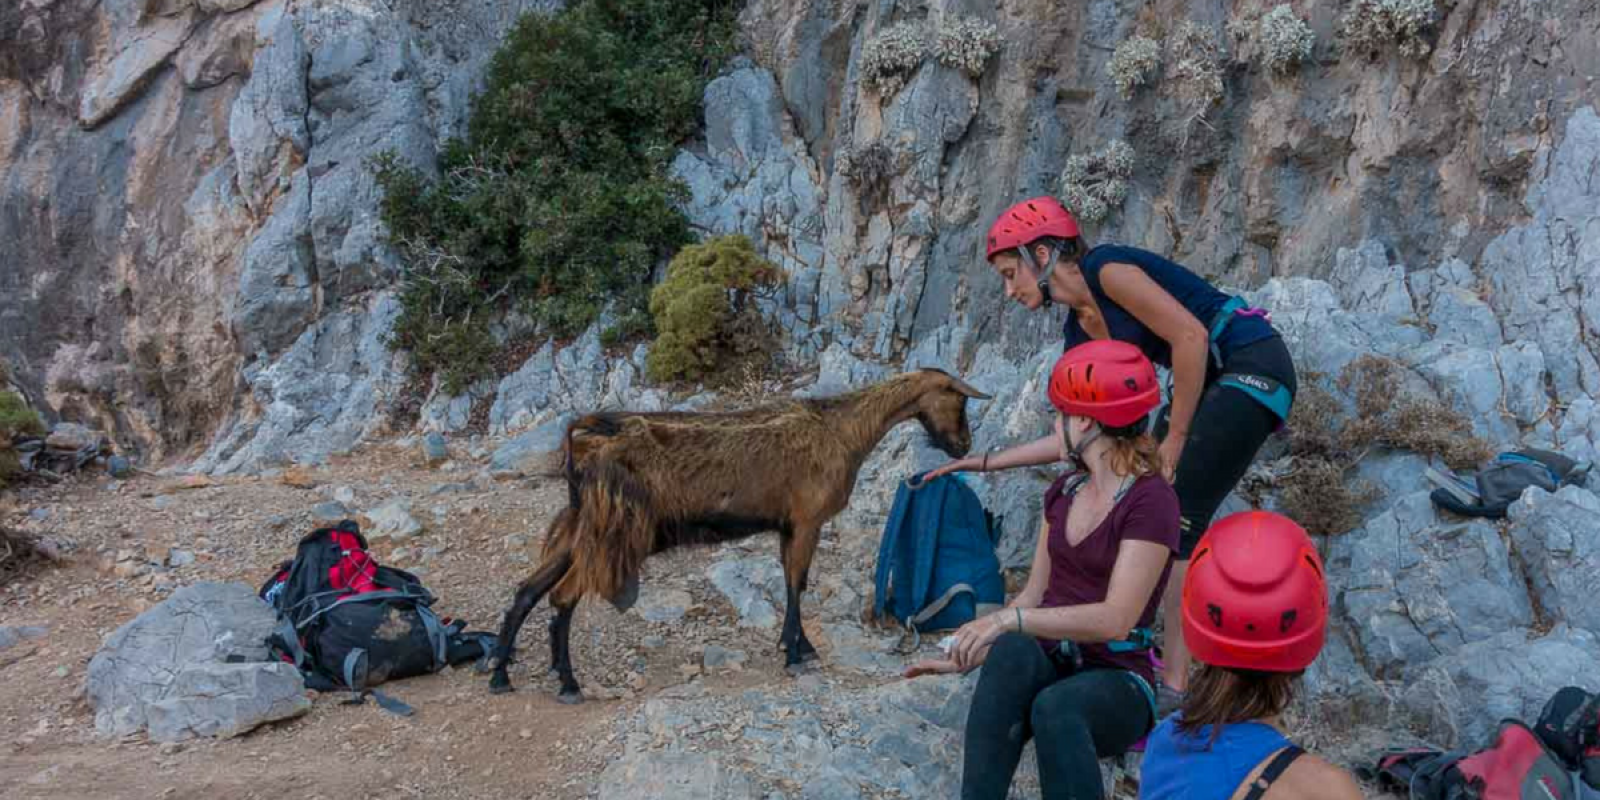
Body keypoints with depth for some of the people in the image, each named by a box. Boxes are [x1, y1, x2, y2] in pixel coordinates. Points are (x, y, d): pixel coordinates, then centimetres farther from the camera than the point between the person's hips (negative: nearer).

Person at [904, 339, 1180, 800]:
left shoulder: (1150, 501, -13)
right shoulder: (1064, 491, 11)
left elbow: (1116, 619, -21)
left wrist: (1011, 619, -25)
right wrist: (970, 653, 2)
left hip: (1115, 680, -5)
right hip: (1049, 664, 5)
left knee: (1055, 707, -39)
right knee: (1010, 653, -31)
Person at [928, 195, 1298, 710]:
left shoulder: (1106, 268, -14)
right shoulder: (1080, 331, 11)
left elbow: (1190, 335, -21)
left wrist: (1175, 438, -14)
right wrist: (987, 462, 11)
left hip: (1254, 366, -9)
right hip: (1207, 379, 9)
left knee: (1176, 520, -13)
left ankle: (1175, 688, -9)